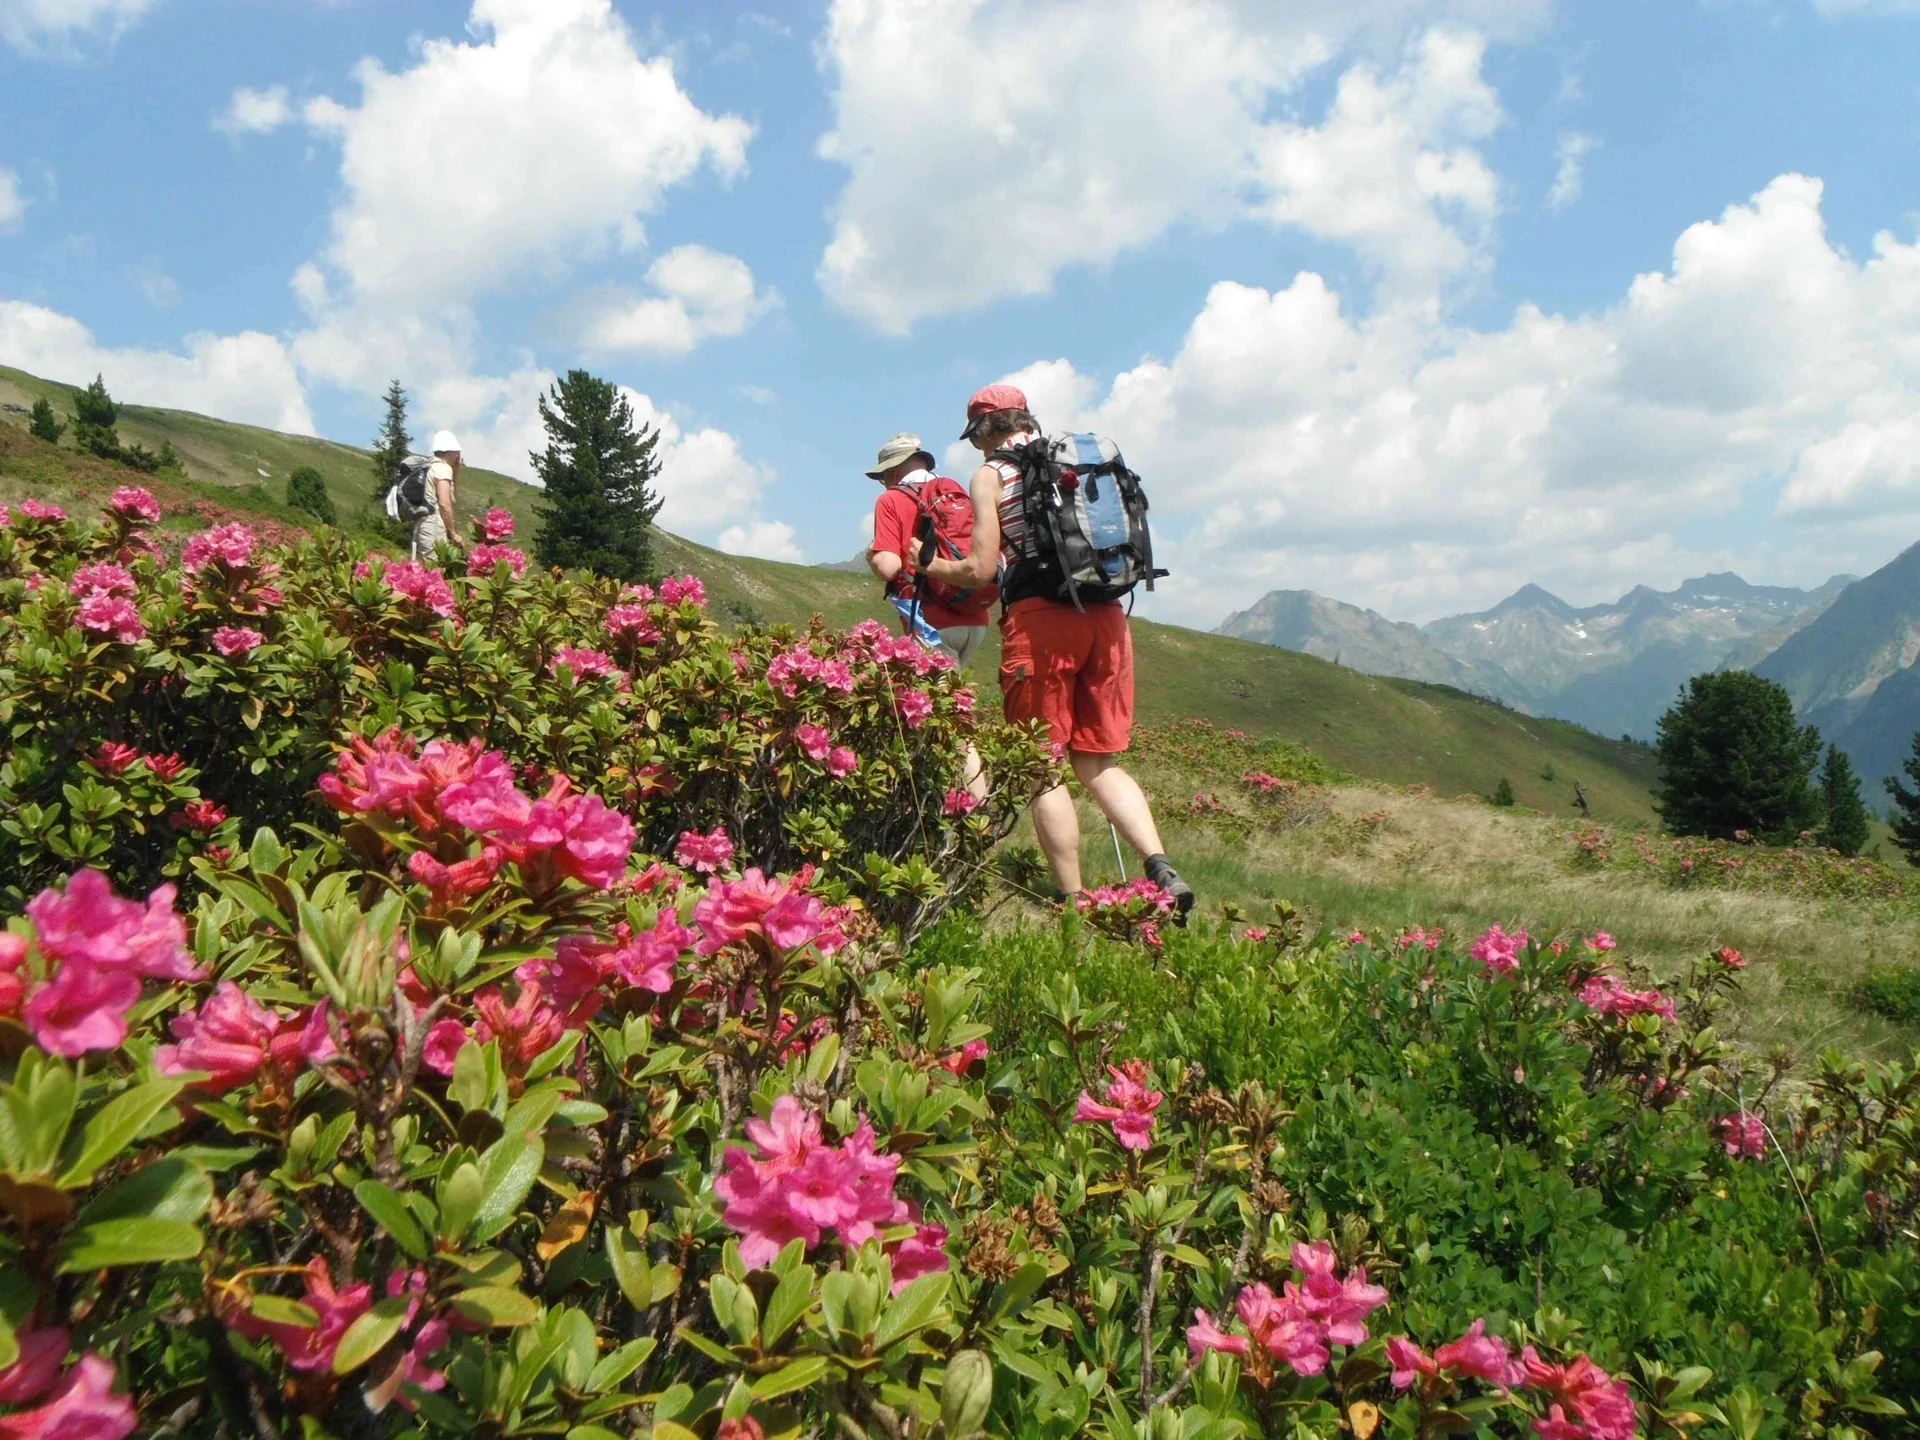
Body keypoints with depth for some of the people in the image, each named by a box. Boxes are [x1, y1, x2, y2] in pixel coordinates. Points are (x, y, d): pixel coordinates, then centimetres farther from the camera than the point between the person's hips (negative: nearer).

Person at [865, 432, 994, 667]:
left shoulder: (891, 500, -1)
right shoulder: (961, 495, 15)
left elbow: (888, 567, -12)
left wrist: (871, 557, 10)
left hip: (934, 623, -6)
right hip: (976, 622, 6)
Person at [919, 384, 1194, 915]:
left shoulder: (990, 475, 4)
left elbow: (981, 569, -2)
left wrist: (927, 566, 16)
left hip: (1039, 617, -5)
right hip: (1107, 615, 5)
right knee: (1099, 764, 13)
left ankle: (1073, 900, 2)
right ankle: (1163, 870, -4)